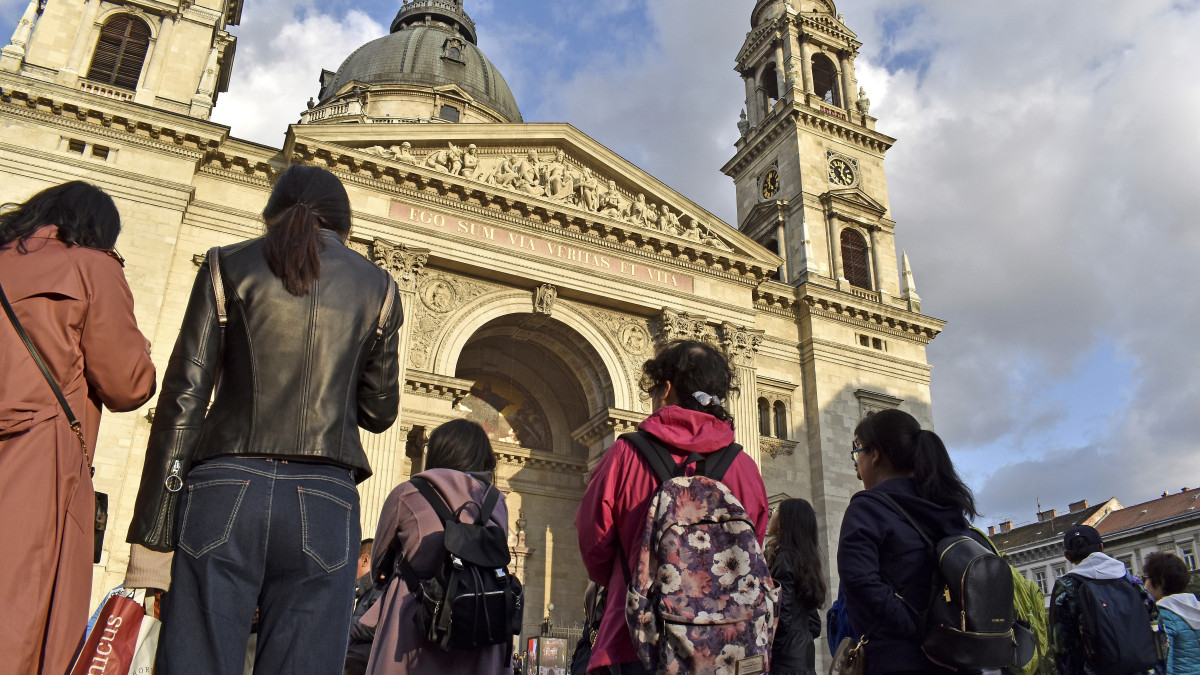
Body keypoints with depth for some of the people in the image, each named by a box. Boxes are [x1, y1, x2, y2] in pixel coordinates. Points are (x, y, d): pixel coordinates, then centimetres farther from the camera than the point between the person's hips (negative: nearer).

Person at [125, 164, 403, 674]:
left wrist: (150, 531, 2)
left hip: (226, 487, 0)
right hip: (324, 501, 1)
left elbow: (184, 397, 2)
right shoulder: (377, 286, 12)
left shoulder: (229, 264, 9)